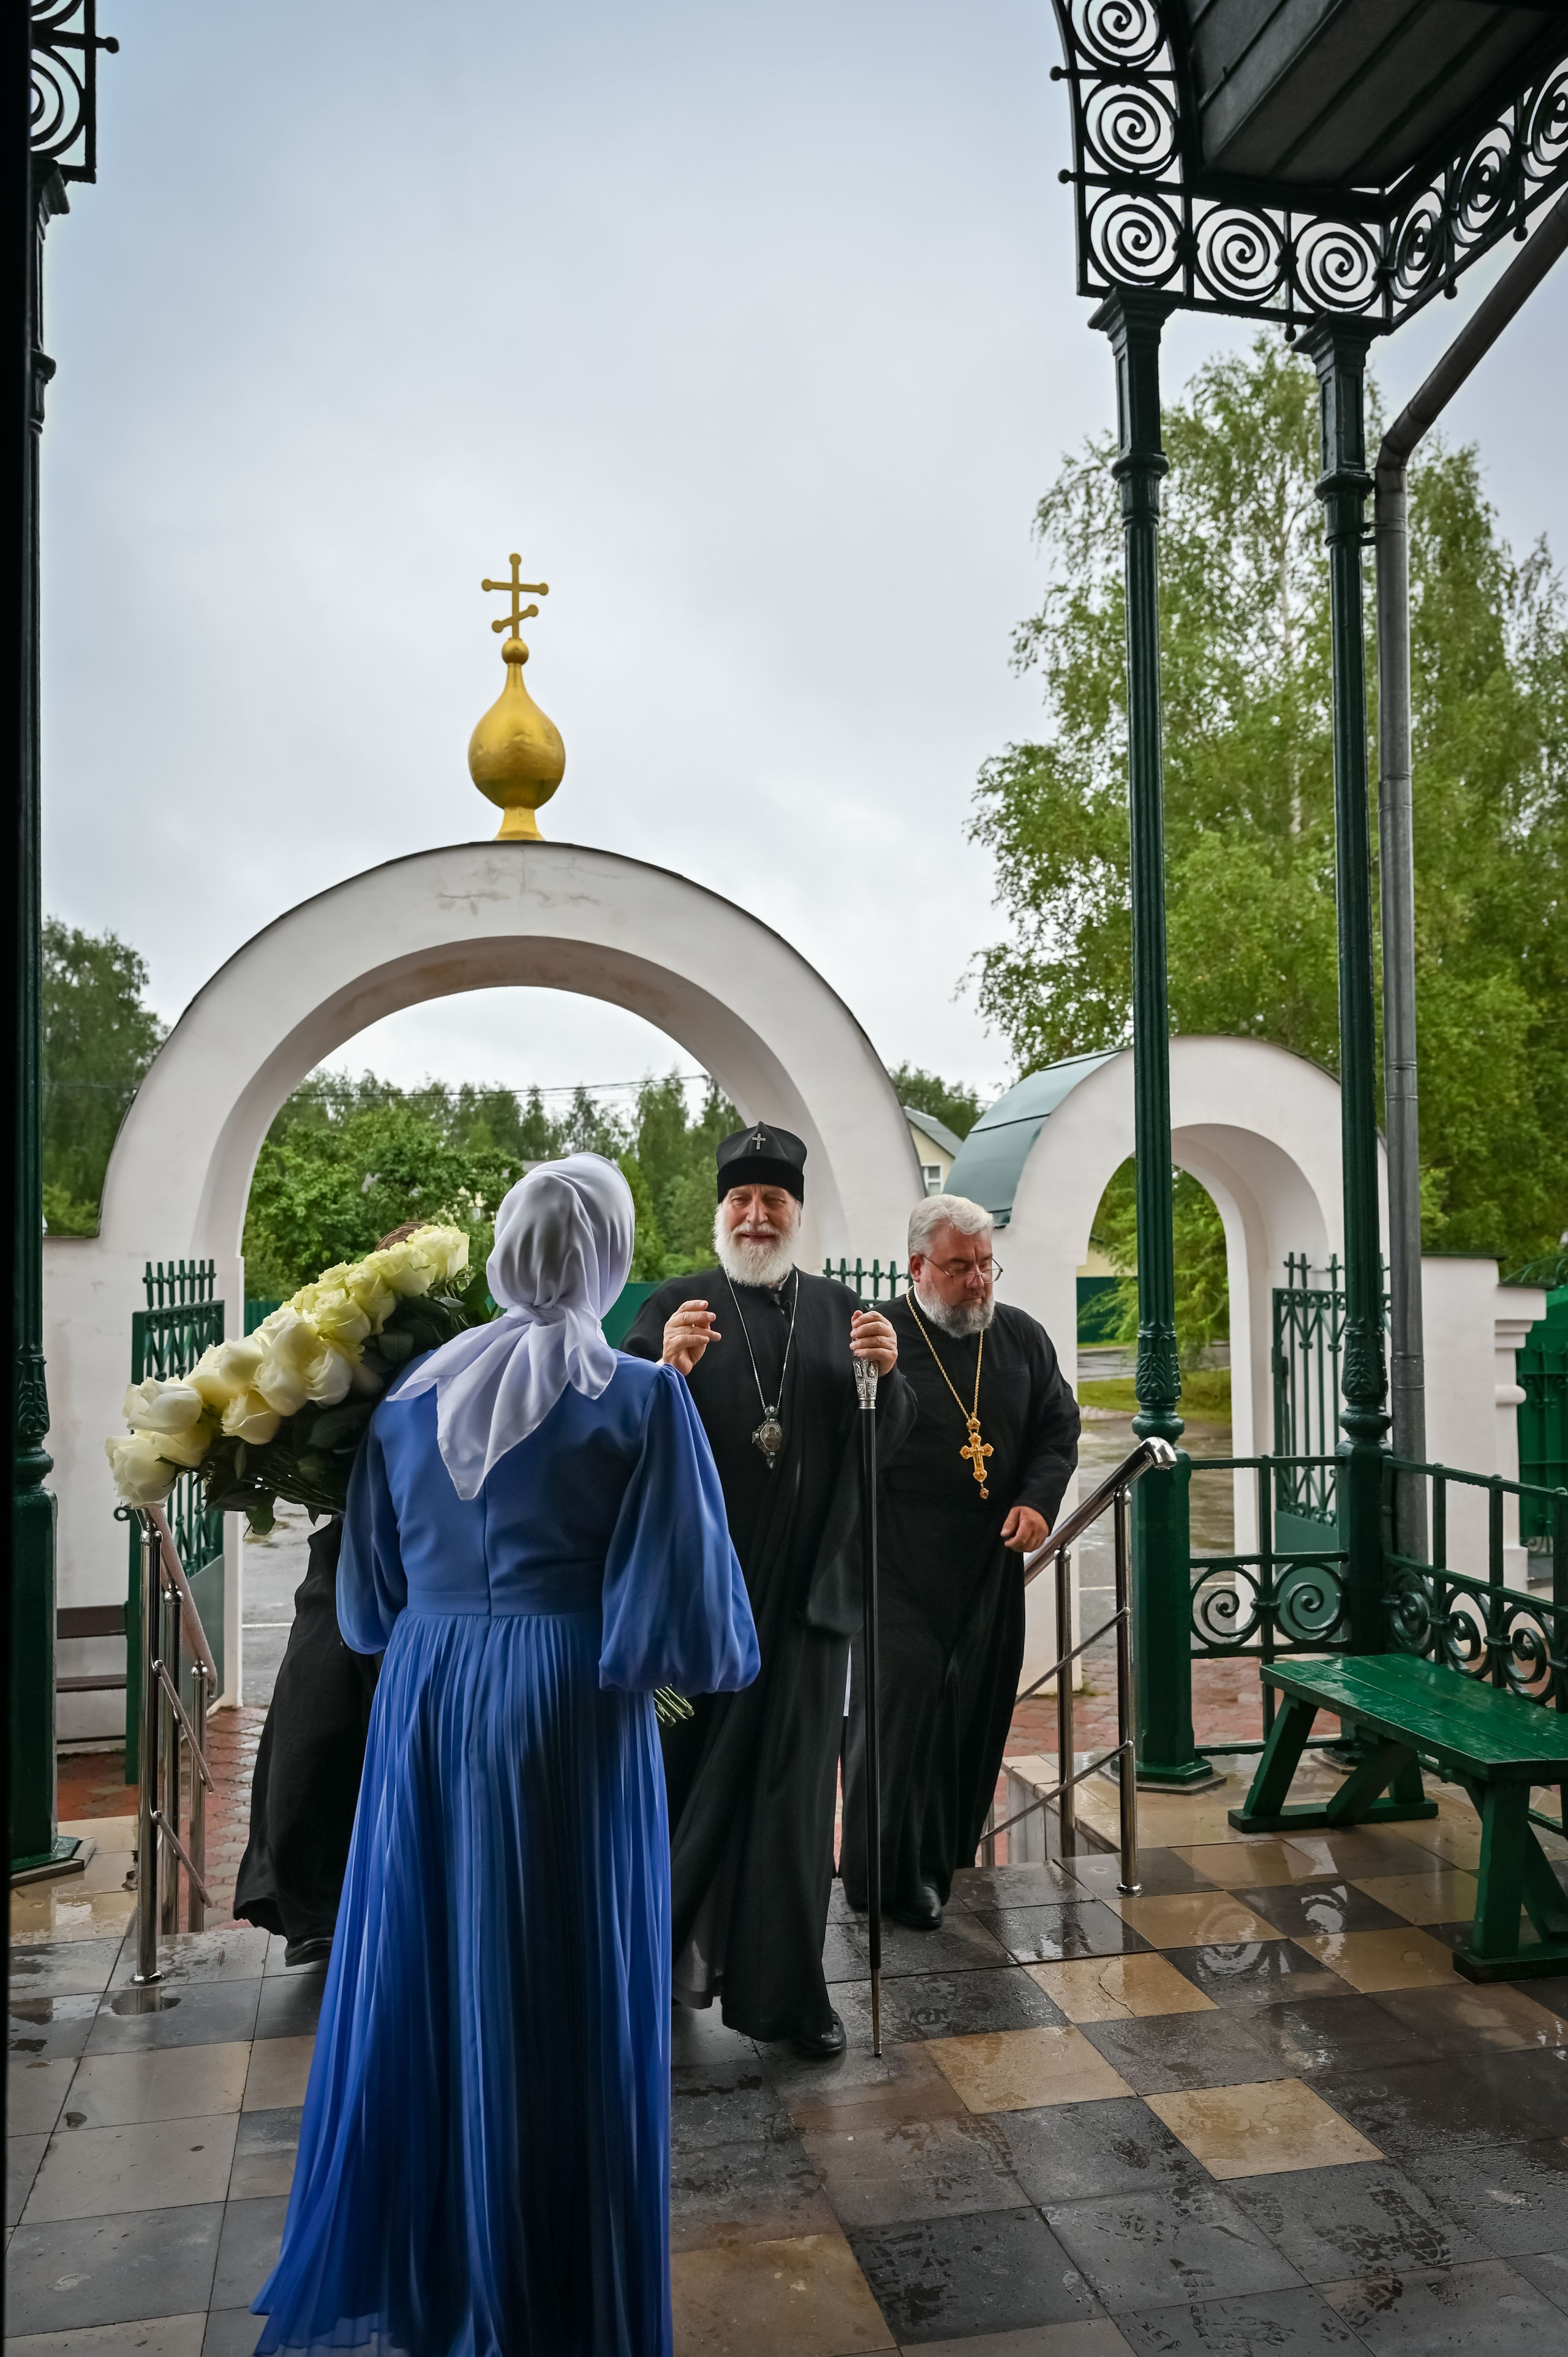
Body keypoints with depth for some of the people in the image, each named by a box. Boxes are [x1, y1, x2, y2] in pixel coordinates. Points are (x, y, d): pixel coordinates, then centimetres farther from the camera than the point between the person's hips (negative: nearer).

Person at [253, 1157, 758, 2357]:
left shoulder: (410, 1394, 2)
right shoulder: (641, 1399, -13)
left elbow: (368, 1603, 9)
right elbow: (685, 1620, -14)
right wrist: (725, 1653, 7)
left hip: (424, 1716, 5)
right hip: (566, 1723, -5)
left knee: (423, 1986, 19)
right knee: (557, 2014, 9)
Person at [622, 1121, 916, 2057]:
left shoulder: (839, 1308, 8)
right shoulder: (678, 1305, 0)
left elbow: (891, 1437, 5)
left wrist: (887, 1374, -16)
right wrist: (665, 1371, -27)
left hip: (807, 1587, 2)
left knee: (796, 1790, 6)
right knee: (688, 1773, 8)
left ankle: (788, 1989, 18)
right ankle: (680, 1943, 31)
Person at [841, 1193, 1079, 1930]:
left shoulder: (1022, 1336, 7)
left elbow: (1058, 1428, 14)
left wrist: (1037, 1502, -1)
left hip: (992, 1558, 5)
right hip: (900, 1559, -5)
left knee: (980, 1703, 10)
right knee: (901, 1698, -6)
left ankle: (948, 1853, 26)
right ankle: (889, 1870, 7)